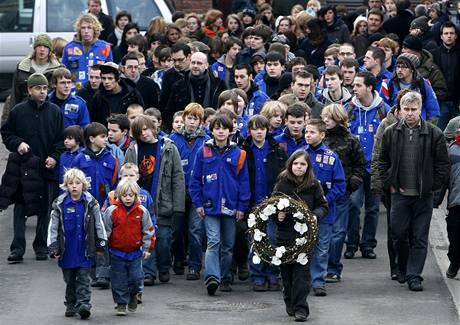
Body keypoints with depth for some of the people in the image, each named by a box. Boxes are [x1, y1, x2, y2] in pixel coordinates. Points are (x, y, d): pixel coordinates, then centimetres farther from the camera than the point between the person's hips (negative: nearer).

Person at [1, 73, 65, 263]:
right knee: (20, 208, -2)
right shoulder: (18, 111, 2)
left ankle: (41, 247, 16)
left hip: (47, 169, 1)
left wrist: (55, 157, -7)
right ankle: (17, 248, -3)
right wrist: (17, 144, -9)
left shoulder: (55, 112, 5)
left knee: (45, 208, 6)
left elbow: (62, 139, 7)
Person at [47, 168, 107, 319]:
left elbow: (99, 224, 6)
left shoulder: (90, 203, -2)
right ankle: (71, 305, 22)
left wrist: (101, 244, 6)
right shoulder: (60, 204, -2)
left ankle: (84, 304, -10)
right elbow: (53, 227, 1)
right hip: (67, 250, 1)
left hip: (84, 250, -1)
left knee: (83, 279, -4)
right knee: (70, 280, 11)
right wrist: (53, 248, -3)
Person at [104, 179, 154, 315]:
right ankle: (121, 303, 14)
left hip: (135, 252, 1)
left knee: (136, 278, 3)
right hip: (117, 252, -1)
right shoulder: (112, 211, -8)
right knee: (118, 280, 3)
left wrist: (147, 248, 4)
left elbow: (148, 230, 5)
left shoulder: (141, 211, -3)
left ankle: (133, 294, 32)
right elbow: (106, 230, 0)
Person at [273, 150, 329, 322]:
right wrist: (277, 214, -12)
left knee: (302, 271, -7)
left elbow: (323, 206, 4)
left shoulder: (313, 185, 1)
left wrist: (315, 215, -16)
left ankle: (300, 307, -6)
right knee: (286, 270, 9)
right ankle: (290, 304, 26)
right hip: (284, 234, 1)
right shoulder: (282, 183, 2)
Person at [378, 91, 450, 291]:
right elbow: (383, 162, 12)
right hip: (399, 193, 1)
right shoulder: (391, 133, 4)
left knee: (419, 238, -1)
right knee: (399, 235, 3)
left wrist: (433, 185, -2)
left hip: (423, 195, -1)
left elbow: (443, 164, 2)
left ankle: (414, 276, 3)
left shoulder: (434, 134, -2)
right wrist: (389, 184, 3)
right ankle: (403, 269, 24)